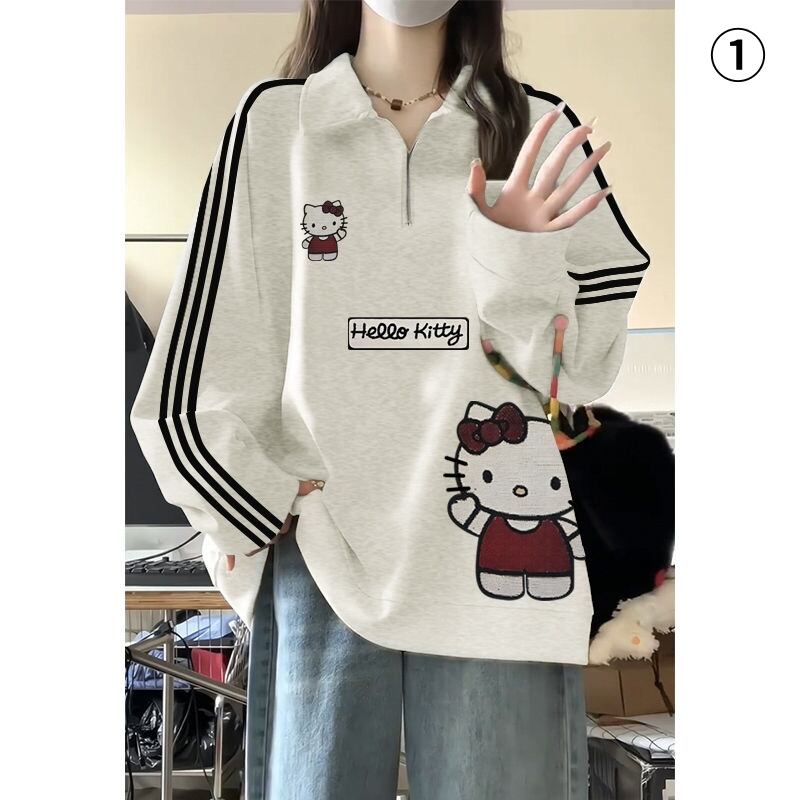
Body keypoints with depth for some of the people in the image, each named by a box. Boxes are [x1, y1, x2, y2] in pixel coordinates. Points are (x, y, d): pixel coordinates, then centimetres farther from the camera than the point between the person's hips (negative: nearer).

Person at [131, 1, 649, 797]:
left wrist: (519, 260, -11)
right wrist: (270, 515, 0)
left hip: (499, 566, 1)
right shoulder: (273, 120, 6)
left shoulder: (537, 131, 9)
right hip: (319, 557, 0)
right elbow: (183, 398, 4)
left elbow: (582, 373, 3)